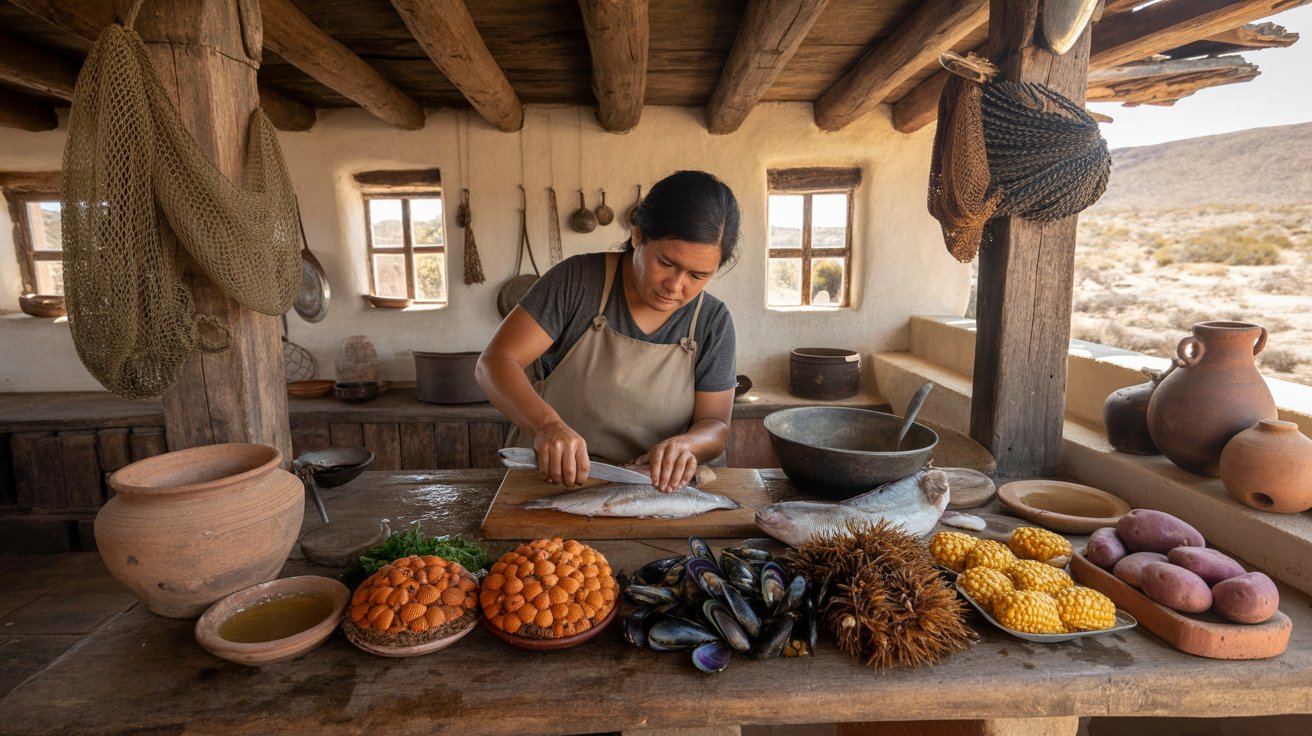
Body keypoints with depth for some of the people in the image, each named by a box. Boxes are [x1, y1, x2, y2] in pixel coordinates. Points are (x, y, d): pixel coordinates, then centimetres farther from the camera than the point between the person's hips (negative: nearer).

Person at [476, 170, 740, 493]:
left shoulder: (713, 322, -3)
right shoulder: (577, 280, -9)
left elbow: (716, 426, -2)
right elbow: (494, 362, -14)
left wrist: (686, 444, -27)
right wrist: (548, 424, -34)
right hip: (547, 478, -1)